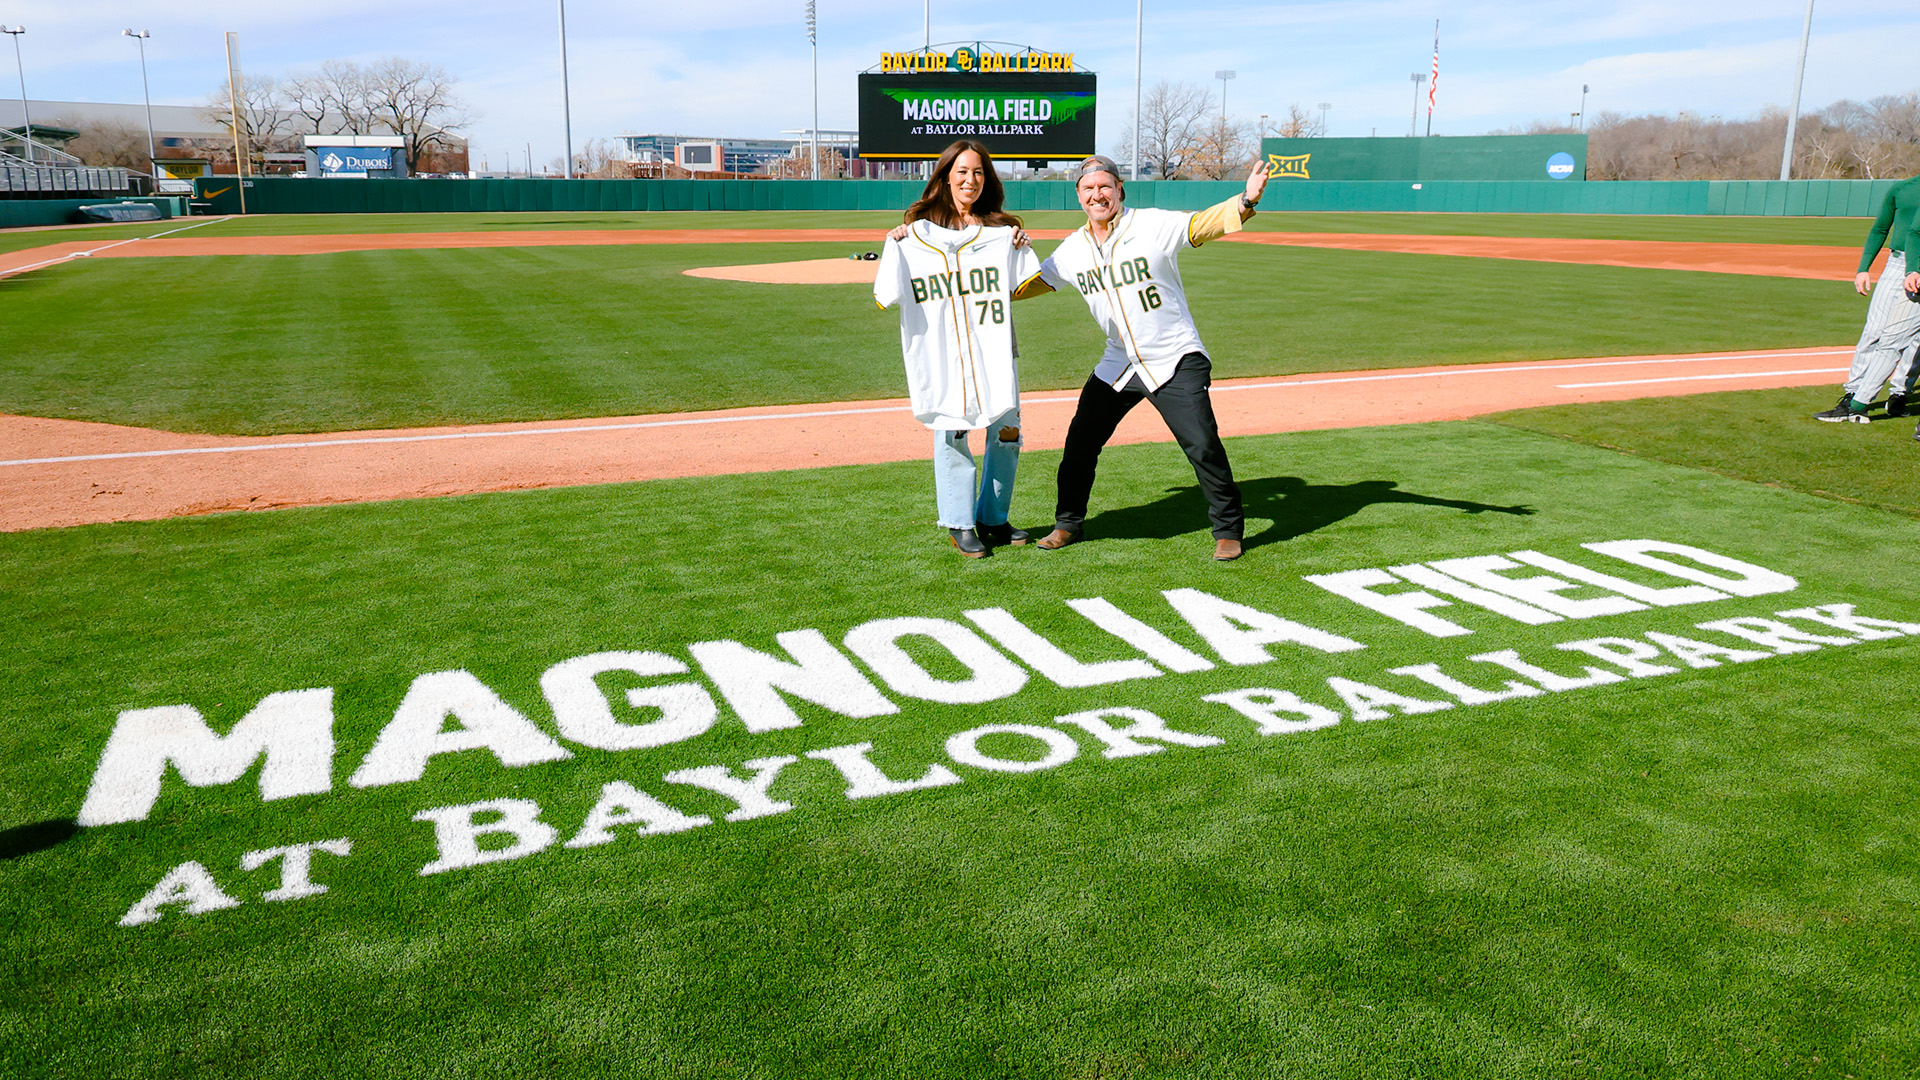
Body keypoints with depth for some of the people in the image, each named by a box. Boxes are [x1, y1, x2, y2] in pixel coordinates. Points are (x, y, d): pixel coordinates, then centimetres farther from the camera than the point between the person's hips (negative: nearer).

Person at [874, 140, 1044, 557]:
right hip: (940, 350, -2)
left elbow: (1022, 288, 11)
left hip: (994, 348, 3)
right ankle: (959, 524, 11)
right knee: (950, 433, -3)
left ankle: (993, 520, 20)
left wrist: (1022, 250, -2)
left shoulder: (1001, 231, 10)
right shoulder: (918, 232, 4)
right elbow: (886, 298, -1)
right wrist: (894, 248, -11)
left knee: (1007, 433, 4)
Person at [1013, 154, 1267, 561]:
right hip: (1118, 364, 5)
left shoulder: (1154, 226, -11)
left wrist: (1246, 201, -41)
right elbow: (1031, 283, 16)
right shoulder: (1073, 249, 5)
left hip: (1176, 361, -5)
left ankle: (1228, 528, 7)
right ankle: (1068, 523, 26)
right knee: (1080, 444, 6)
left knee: (1202, 445, -12)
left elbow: (1206, 224, -23)